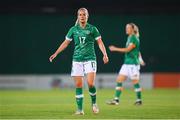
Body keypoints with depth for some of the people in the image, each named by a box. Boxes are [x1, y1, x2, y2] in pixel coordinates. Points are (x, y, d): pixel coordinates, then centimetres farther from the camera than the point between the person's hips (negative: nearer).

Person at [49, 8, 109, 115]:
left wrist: (105, 54, -13)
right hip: (77, 60, 2)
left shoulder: (92, 29, 1)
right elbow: (65, 43, 13)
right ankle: (80, 109, 5)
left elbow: (100, 42, 1)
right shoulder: (73, 29, 7)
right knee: (78, 85, -2)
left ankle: (94, 103, 9)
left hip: (90, 59, -2)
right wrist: (56, 53, 6)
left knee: (90, 83, -16)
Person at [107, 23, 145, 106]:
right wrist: (140, 59, 27)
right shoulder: (129, 38, 16)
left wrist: (115, 49, -16)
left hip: (133, 64, -9)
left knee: (135, 82, -3)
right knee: (119, 80, 1)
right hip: (126, 63, 9)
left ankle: (139, 100, 8)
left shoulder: (134, 38, -11)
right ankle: (116, 100, 0)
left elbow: (128, 49, -19)